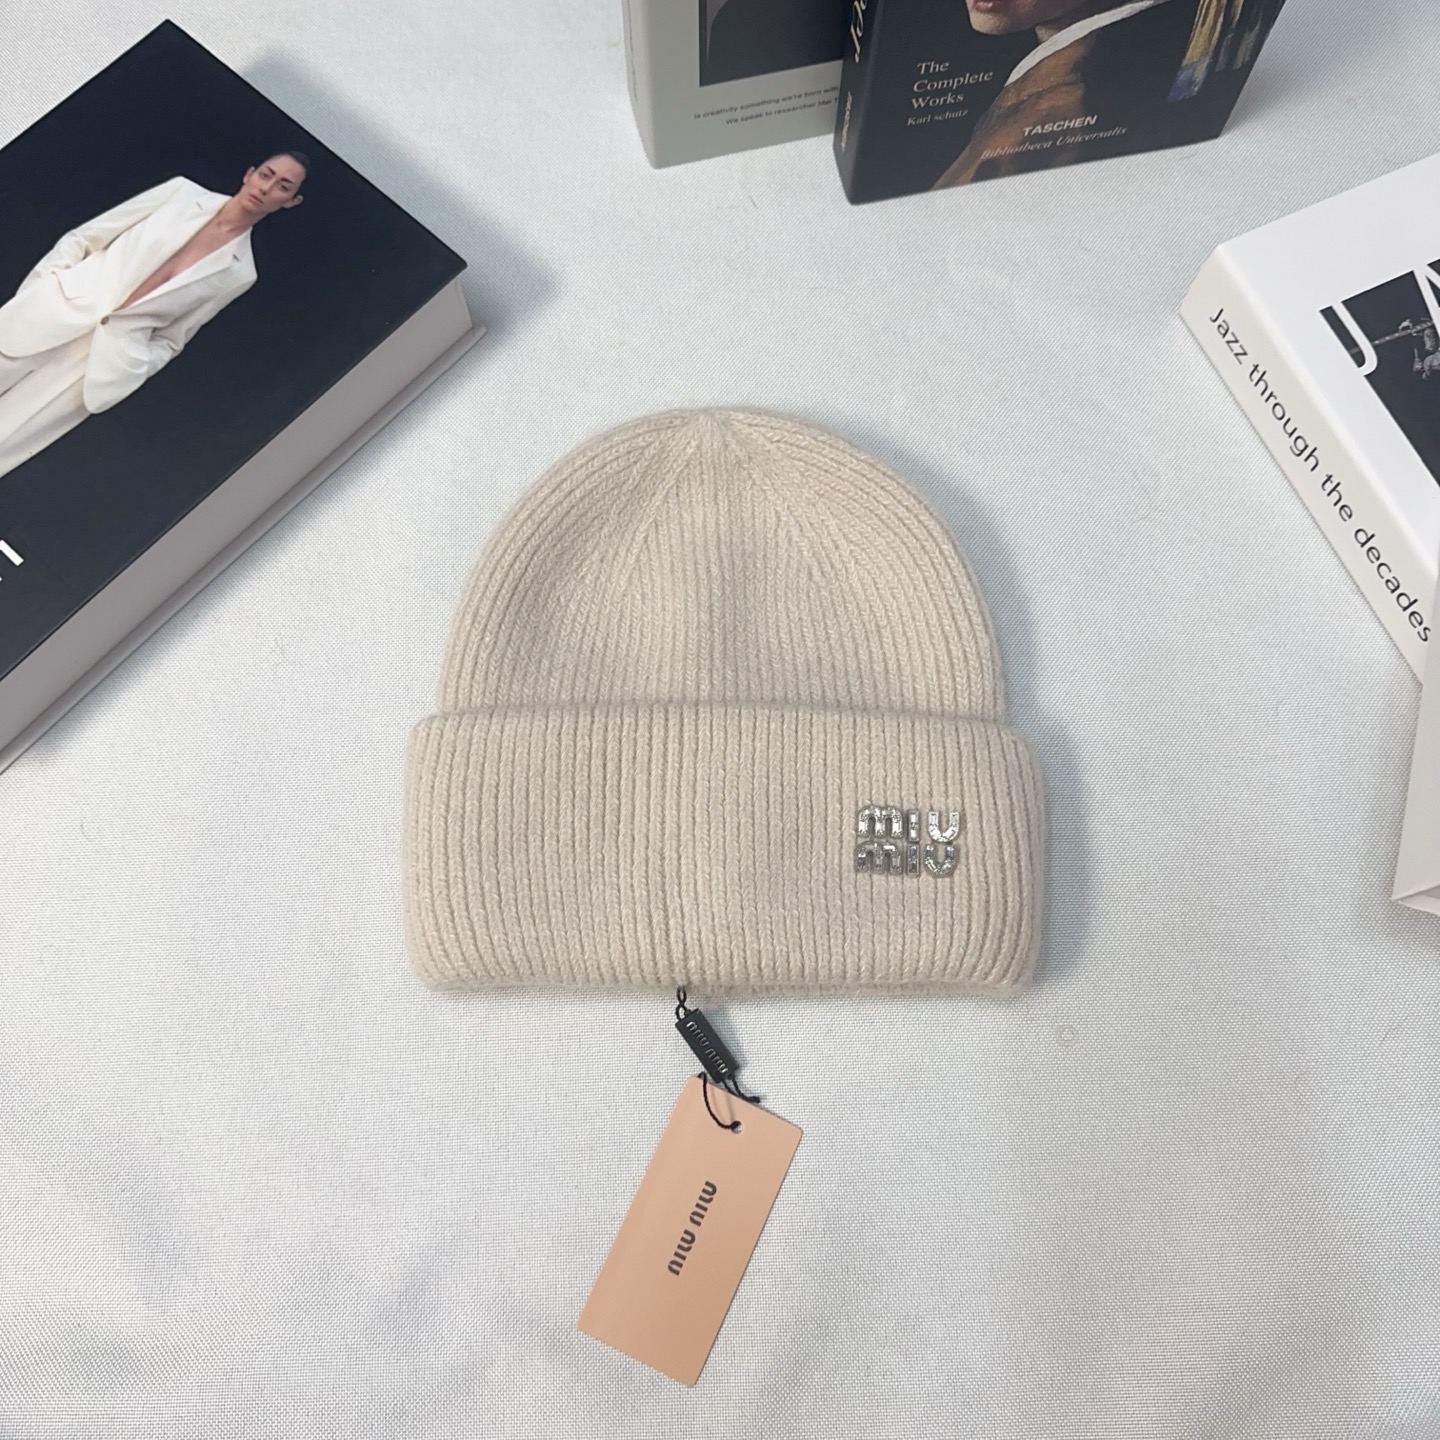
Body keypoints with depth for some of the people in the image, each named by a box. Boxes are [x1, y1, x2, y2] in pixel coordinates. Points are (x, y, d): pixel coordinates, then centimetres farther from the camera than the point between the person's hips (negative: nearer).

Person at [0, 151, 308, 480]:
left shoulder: (239, 274, 2)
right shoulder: (184, 191, 5)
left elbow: (170, 341, 6)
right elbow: (82, 236, 7)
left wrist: (130, 374, -7)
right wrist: (44, 283, -2)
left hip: (111, 353, -1)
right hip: (59, 303, 2)